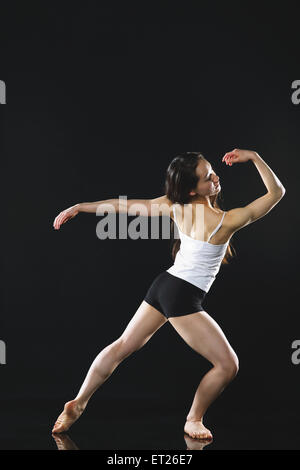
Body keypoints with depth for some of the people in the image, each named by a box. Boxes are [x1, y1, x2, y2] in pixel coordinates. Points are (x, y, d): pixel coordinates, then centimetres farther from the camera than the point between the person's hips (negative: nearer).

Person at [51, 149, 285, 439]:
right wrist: (253, 157, -11)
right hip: (184, 297, -7)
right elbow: (276, 192, -10)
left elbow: (126, 205, 4)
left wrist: (79, 207, 12)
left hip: (163, 285, 7)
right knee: (227, 365, 5)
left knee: (122, 347, 22)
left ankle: (78, 404, 28)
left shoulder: (175, 206, -3)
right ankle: (194, 421, 19)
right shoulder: (226, 221, -18)